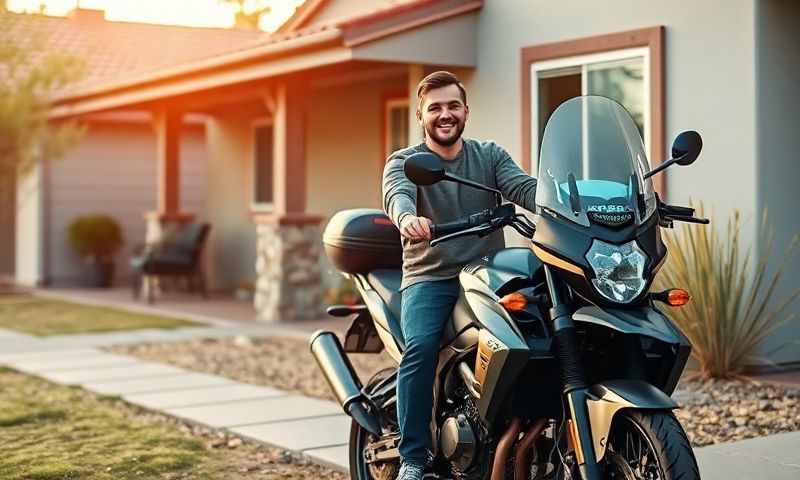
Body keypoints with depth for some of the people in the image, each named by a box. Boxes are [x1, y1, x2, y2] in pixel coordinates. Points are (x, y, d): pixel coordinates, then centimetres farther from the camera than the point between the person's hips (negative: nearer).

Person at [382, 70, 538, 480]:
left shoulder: (490, 156, 13)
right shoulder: (404, 161, 5)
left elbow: (523, 188, -6)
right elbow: (397, 194, -18)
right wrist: (407, 217, -44)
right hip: (429, 278, -2)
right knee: (421, 347, -30)